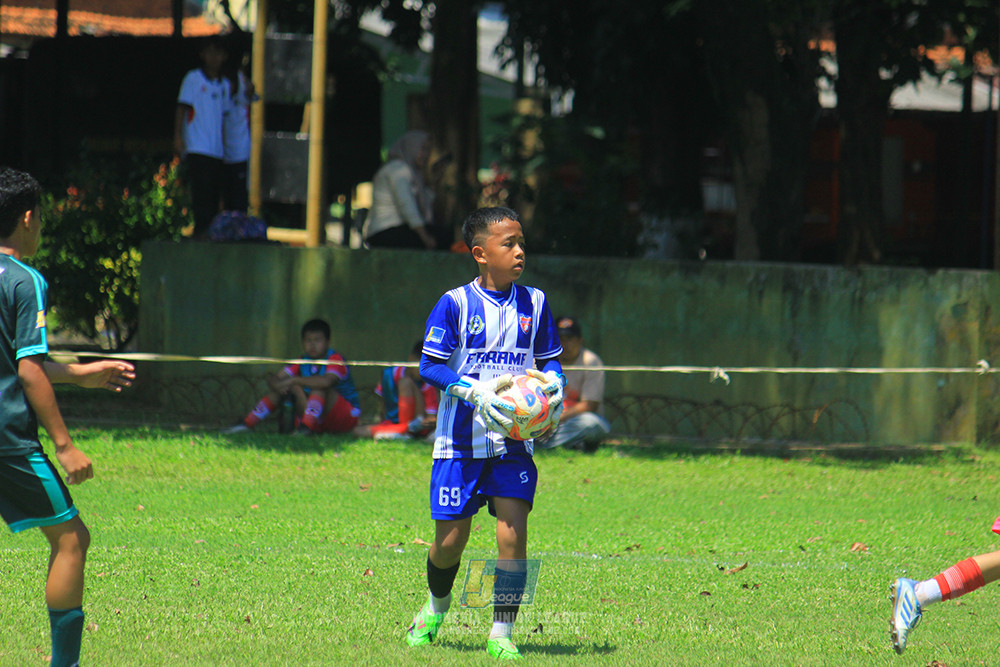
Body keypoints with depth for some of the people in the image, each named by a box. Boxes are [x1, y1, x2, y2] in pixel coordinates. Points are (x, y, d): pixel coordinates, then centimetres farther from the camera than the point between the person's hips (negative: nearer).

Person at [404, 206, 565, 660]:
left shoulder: (534, 304, 5)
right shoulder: (455, 304, -7)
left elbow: (549, 359, 16)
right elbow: (429, 364, -9)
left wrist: (552, 382, -7)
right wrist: (476, 392, -22)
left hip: (513, 441, 2)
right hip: (461, 441, -2)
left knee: (513, 530, -12)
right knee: (450, 540, 3)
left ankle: (501, 635, -4)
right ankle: (436, 606, 35)